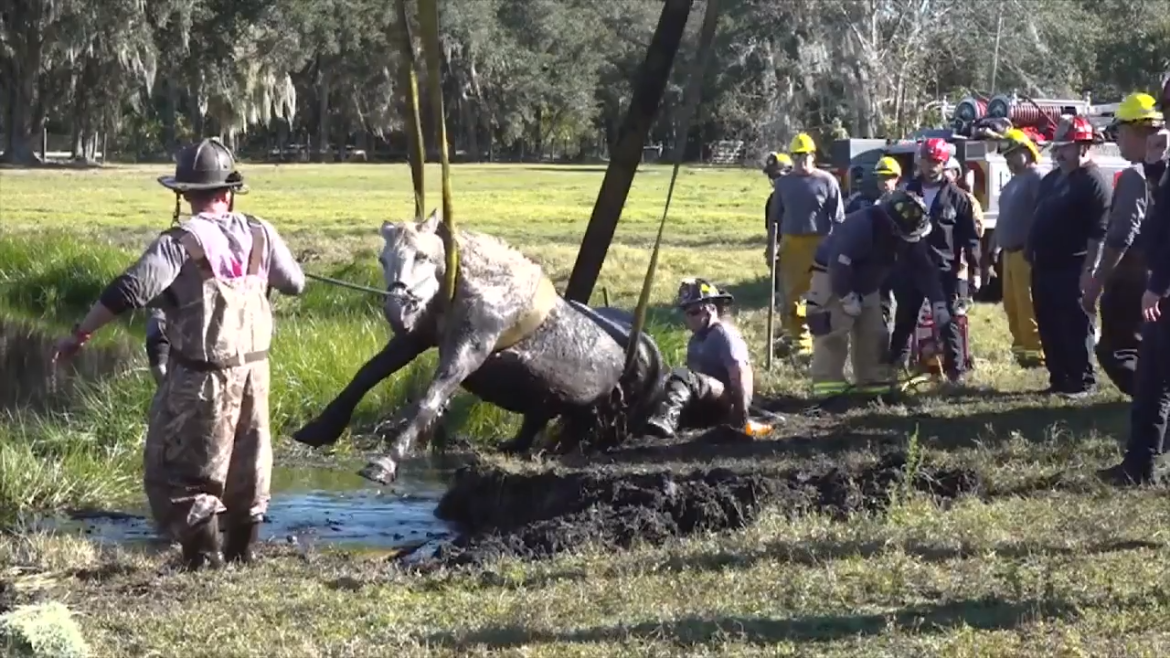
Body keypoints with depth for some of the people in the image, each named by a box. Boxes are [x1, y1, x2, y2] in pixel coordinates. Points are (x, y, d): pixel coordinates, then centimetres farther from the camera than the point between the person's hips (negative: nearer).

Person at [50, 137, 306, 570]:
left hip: (200, 375, -5)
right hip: (253, 368, 5)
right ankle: (242, 548, 27)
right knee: (247, 459, 19)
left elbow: (129, 291, -22)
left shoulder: (180, 243, -16)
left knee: (179, 466, 4)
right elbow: (295, 283, 9)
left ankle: (204, 554, -1)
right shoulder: (258, 233, -1)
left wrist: (80, 334, -16)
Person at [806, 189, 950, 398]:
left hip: (866, 284, 8)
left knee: (873, 333, 6)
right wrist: (847, 298, -29)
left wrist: (938, 303, -7)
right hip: (831, 279, -8)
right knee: (833, 332, -14)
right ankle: (827, 385, -15)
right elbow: (839, 263, -35)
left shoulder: (907, 235, -9)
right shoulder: (863, 226, -34)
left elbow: (924, 268, -1)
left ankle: (873, 381, 12)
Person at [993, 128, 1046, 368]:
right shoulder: (1013, 182, 21)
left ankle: (1035, 352, -10)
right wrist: (995, 243, 24)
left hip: (1026, 253, -10)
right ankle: (1021, 348, 19)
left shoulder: (1036, 179, -10)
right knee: (1011, 305, 12)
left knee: (1028, 305, -11)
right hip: (1010, 252, 10)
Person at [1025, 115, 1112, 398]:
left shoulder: (1095, 181, -12)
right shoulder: (1052, 179, 17)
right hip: (1045, 267, 9)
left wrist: (1090, 269, -22)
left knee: (1076, 328, -5)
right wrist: (1032, 252, 19)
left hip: (1073, 270, -9)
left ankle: (1083, 381, 1)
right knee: (1049, 329, 11)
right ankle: (1059, 379, 19)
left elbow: (1099, 232, -18)